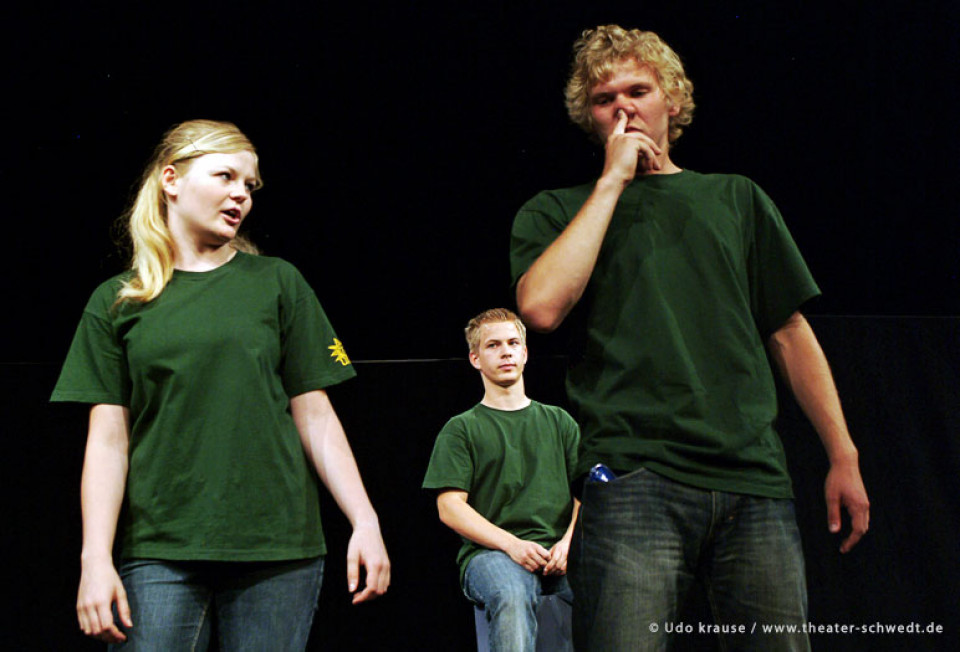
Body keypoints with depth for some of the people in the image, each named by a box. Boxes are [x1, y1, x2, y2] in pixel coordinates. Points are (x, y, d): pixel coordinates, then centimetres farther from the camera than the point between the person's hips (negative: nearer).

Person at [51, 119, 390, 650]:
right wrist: (95, 557, -5)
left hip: (278, 548, 0)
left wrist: (364, 521, -1)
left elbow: (315, 416, 7)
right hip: (159, 554, 0)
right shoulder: (116, 302, 9)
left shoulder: (278, 283, 9)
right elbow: (109, 439, 4)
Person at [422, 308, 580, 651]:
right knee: (512, 596, -39)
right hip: (488, 550, -2)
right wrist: (511, 544, -13)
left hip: (558, 551, 2)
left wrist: (569, 541, -8)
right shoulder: (461, 429, 14)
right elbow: (450, 506, 2)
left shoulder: (559, 421, 22)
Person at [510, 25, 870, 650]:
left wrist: (844, 456, 14)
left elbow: (791, 333, 20)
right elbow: (541, 306, -9)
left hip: (756, 481, 3)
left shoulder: (736, 199, 20)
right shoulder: (557, 212, 12)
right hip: (634, 477, -3)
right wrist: (612, 181, -2)